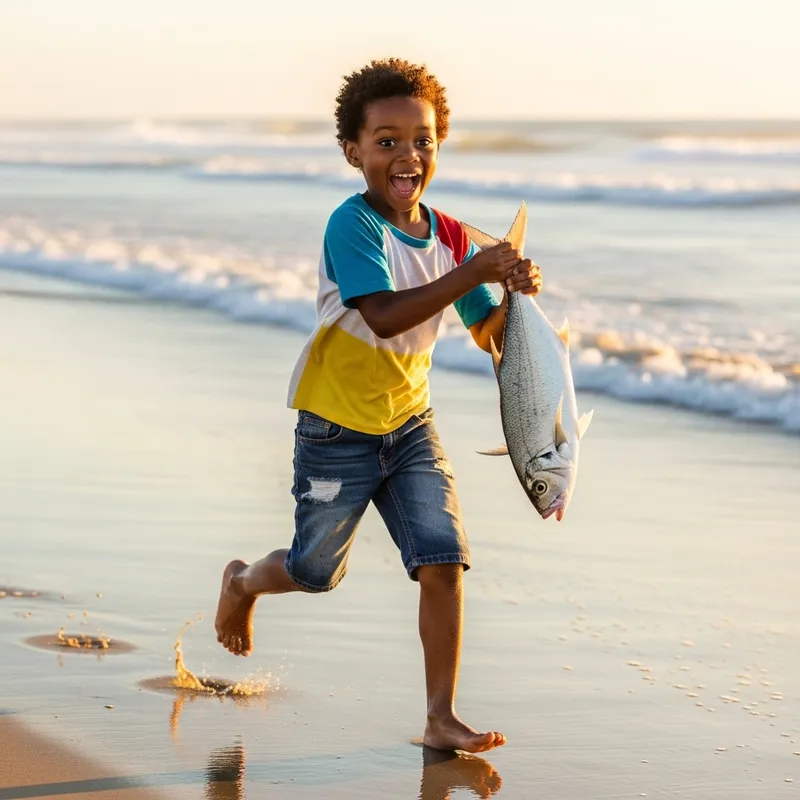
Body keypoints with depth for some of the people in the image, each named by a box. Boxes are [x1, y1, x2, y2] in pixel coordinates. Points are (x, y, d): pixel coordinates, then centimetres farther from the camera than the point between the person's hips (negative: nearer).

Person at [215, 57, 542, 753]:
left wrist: (515, 291, -17)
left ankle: (442, 718, -3)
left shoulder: (450, 236, 1)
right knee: (317, 571, 10)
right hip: (338, 428, -5)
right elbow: (384, 315, -33)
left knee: (444, 562, -9)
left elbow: (489, 334, 4)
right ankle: (244, 584, 45)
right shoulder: (351, 225, -19)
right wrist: (473, 273, -37)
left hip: (409, 423, 5)